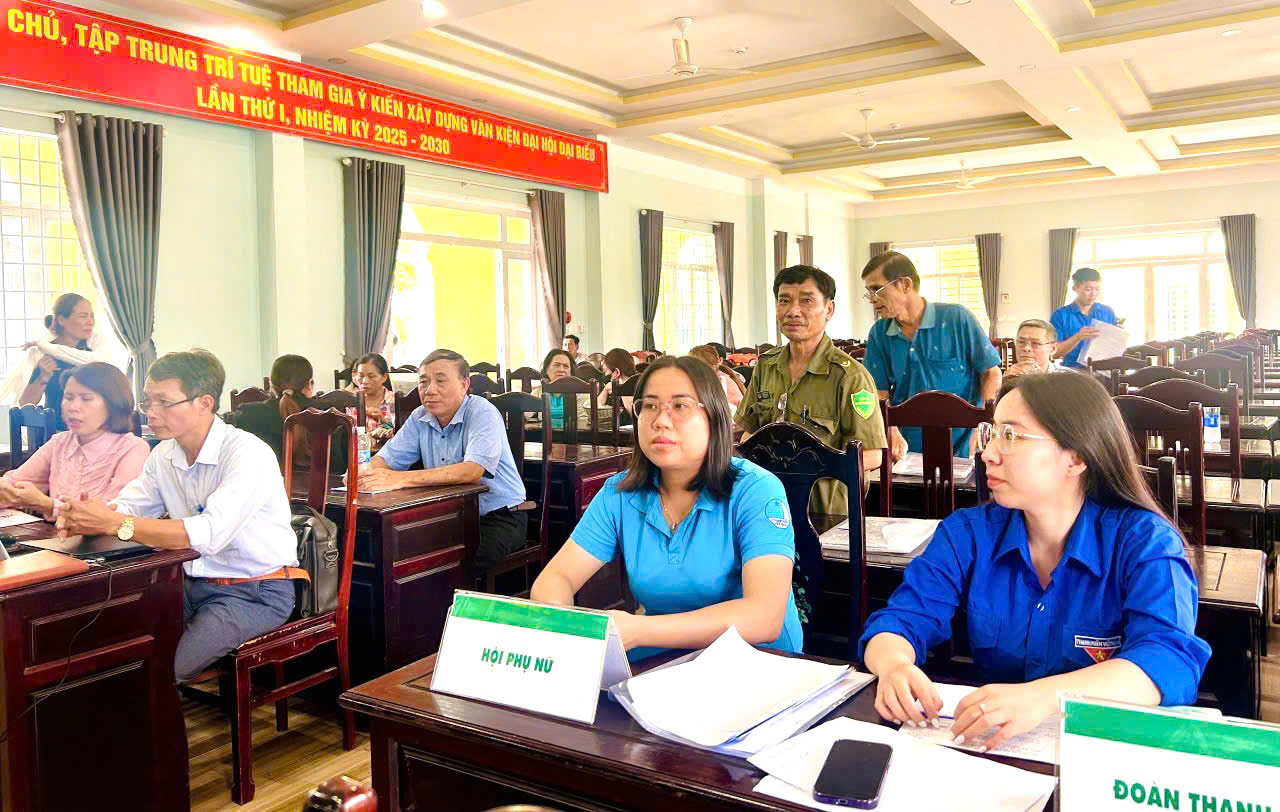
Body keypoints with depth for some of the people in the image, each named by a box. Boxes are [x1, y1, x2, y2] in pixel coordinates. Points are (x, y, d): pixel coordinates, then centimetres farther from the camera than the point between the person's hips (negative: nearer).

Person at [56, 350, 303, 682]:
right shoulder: (165, 454, 7)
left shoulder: (248, 453, -21)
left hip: (256, 590, -7)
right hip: (195, 584, 7)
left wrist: (114, 523, -29)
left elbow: (209, 535, -31)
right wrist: (87, 518, -16)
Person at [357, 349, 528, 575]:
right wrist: (366, 473, -21)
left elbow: (472, 471, -30)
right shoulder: (419, 418, 6)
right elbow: (387, 459, 6)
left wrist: (402, 479, -37)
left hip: (499, 517, -6)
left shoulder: (483, 414, -15)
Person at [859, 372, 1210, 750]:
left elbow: (1170, 662, -24)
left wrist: (1044, 696, -42)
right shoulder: (967, 534, 2)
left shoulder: (1144, 541, -8)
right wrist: (895, 666, -30)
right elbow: (901, 620, -4)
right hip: (990, 742, 2)